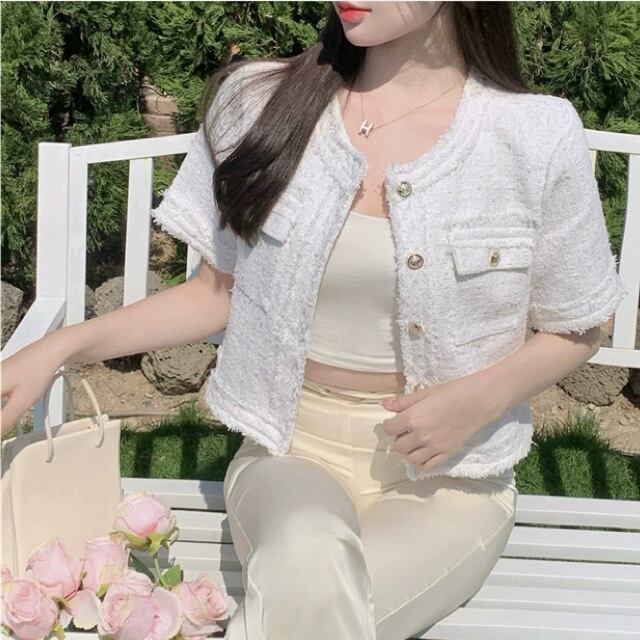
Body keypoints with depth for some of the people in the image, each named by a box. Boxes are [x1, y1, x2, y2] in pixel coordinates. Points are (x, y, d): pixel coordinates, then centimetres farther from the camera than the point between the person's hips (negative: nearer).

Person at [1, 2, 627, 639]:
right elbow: (220, 290, 7)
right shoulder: (263, 102, -4)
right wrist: (64, 344, -5)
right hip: (293, 449, 1)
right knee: (306, 564, -35)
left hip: (450, 475, 0)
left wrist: (482, 398, -15)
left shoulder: (537, 135, -8)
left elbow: (575, 330, 5)